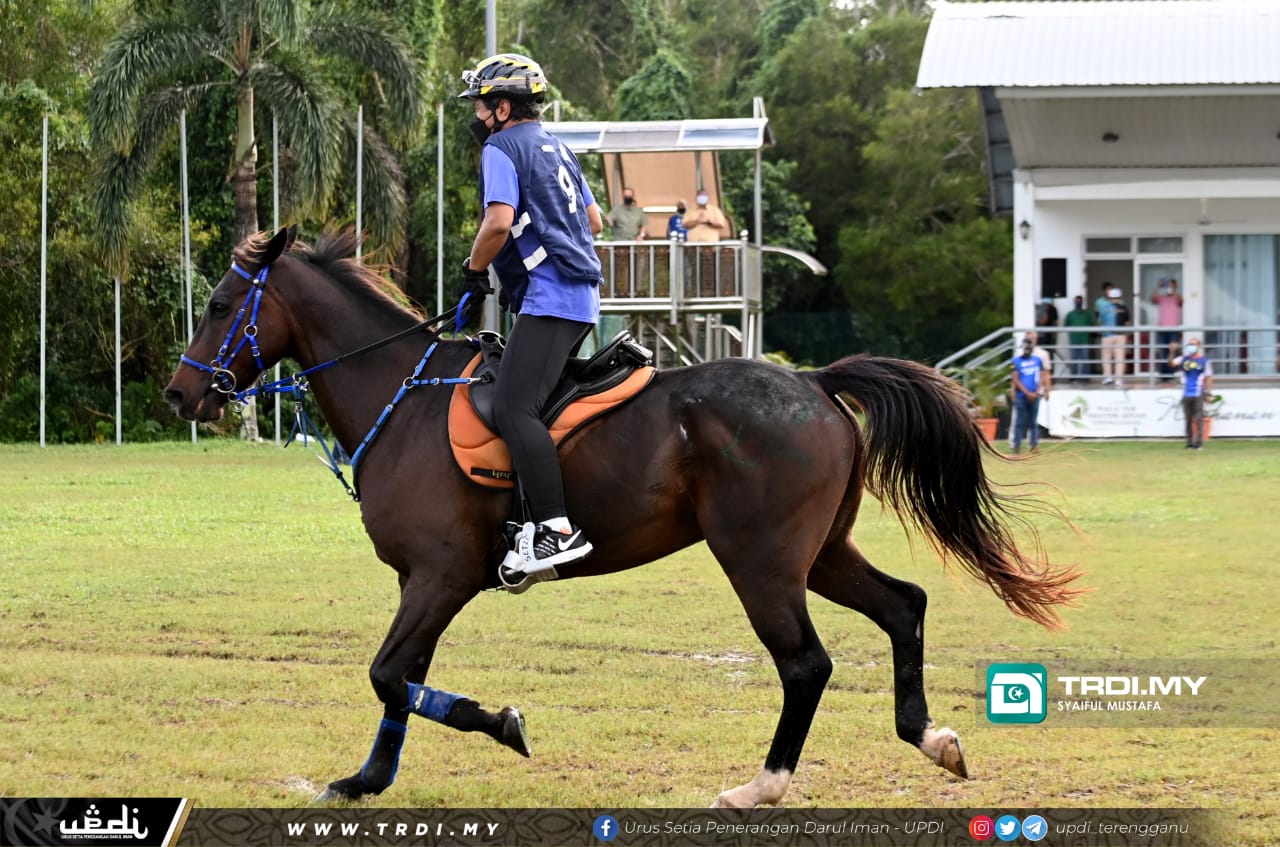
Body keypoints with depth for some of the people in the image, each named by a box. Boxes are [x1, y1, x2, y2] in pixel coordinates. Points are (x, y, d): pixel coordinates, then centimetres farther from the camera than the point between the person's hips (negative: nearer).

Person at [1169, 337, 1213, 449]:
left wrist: (1209, 392, -5)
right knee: (1188, 419, 4)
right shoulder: (1183, 360, 12)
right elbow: (1171, 363, 0)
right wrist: (1172, 352, -15)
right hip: (1186, 394, 3)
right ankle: (1190, 442, 8)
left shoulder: (1204, 361, 4)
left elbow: (1208, 378, 2)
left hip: (1198, 395, -3)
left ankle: (1199, 442, -4)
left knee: (1198, 419, -5)